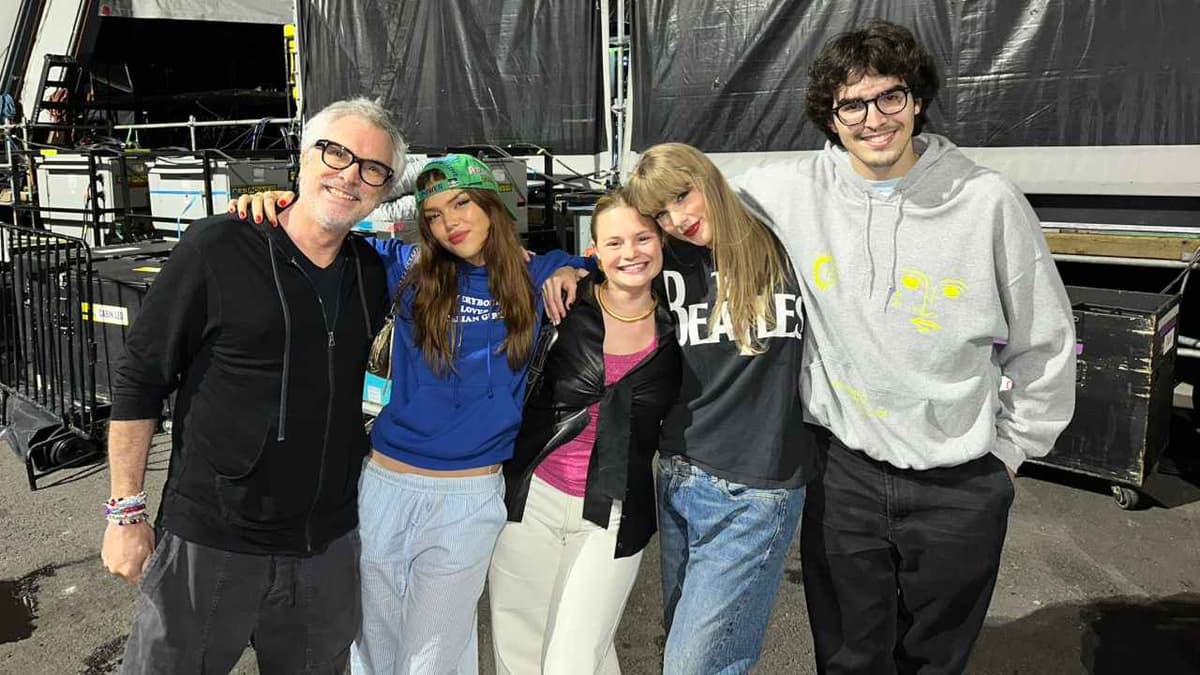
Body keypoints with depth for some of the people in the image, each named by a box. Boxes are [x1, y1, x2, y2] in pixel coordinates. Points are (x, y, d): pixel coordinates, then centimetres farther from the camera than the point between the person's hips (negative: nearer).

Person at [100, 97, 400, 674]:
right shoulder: (217, 249, -11)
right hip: (209, 543, -4)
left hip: (328, 546, 5)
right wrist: (126, 512, -5)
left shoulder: (373, 272, 2)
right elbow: (138, 380, -6)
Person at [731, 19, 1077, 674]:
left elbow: (1045, 341, 1)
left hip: (961, 485, 0)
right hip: (843, 470, 1)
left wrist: (1010, 449, 6)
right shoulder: (785, 192, -8)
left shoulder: (988, 201, -10)